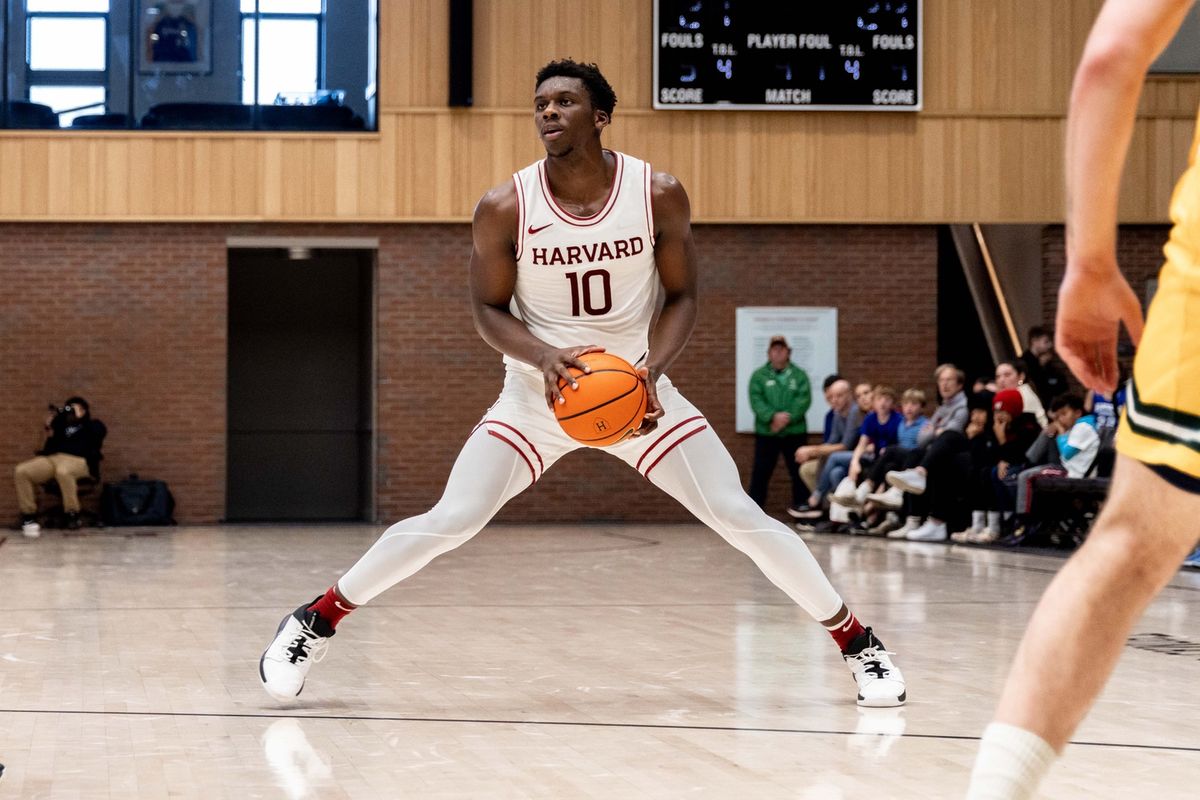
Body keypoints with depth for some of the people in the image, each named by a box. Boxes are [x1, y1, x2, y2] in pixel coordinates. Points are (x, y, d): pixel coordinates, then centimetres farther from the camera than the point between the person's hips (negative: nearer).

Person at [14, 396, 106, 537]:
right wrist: (50, 434, 8)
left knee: (63, 471, -44)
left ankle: (72, 515, -29)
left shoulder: (92, 425, 24)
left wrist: (80, 418, 4)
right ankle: (28, 517, -17)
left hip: (77, 460, -5)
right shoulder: (61, 427, 33)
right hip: (52, 458, 5)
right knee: (21, 471, -22)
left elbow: (99, 432, -2)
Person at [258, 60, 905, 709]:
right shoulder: (505, 208, -14)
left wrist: (653, 368, -21)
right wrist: (545, 358, -25)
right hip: (539, 393, -1)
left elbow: (682, 297, -3)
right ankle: (312, 624, 5)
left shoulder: (659, 195, -12)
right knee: (447, 521, -12)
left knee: (741, 518, -7)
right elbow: (489, 309, -5)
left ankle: (858, 644, 7)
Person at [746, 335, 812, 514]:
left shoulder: (799, 375, 8)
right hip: (765, 433, -1)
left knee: (798, 472, 4)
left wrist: (787, 418, -19)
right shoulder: (759, 375, 6)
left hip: (794, 432, 1)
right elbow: (756, 400, -6)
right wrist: (773, 416, -21)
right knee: (761, 472, -2)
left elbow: (804, 399, -5)